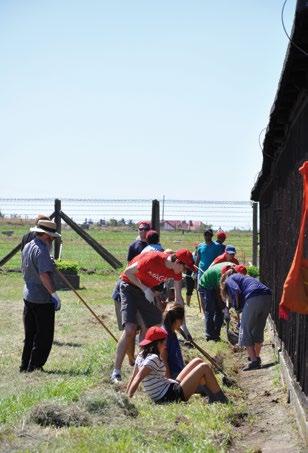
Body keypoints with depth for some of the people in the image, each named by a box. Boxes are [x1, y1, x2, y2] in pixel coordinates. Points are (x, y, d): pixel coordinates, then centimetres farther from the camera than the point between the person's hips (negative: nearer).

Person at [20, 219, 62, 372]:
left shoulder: (27, 246, 11)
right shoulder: (41, 250, -19)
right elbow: (44, 275, -28)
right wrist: (54, 294, -26)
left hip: (28, 295, 9)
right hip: (42, 299, -9)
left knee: (30, 335, 17)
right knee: (44, 336, 1)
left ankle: (25, 366, 21)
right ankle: (34, 367, 4)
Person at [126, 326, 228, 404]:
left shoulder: (141, 356, 7)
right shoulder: (153, 359, -20)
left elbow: (132, 379, 6)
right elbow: (137, 380, -26)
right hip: (171, 397, -10)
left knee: (197, 361, 17)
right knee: (204, 368, -6)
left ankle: (213, 398, 21)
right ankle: (222, 400, 6)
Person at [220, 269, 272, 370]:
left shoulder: (229, 280, 17)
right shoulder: (244, 277, 38)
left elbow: (237, 292, -4)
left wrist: (237, 306, 10)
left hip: (254, 298, -7)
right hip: (267, 295, 7)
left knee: (245, 331, 4)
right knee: (258, 330, 20)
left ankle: (254, 361, 1)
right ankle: (257, 358, 26)